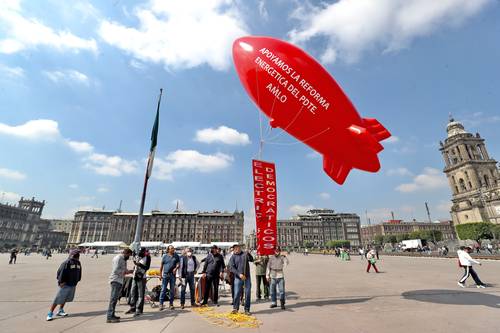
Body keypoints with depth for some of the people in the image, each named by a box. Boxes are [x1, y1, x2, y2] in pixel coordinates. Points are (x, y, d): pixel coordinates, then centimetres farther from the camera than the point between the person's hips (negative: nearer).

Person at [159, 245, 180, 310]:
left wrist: (176, 268, -19)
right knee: (163, 289, -2)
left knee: (172, 290, 8)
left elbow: (178, 264, 2)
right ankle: (161, 304, 6)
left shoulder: (176, 256, 5)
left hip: (172, 275, 2)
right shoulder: (165, 256, 1)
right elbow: (161, 266, 5)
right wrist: (160, 274, 2)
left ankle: (171, 303, 19)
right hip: (165, 274, -2)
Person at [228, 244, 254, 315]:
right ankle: (235, 308, 21)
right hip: (238, 278, -1)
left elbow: (251, 259, -7)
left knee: (247, 293, 4)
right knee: (237, 294, 1)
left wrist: (248, 253, -25)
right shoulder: (233, 257, 3)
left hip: (247, 277, 1)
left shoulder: (245, 254, 6)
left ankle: (247, 309, 17)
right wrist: (239, 274, -17)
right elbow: (232, 268, -5)